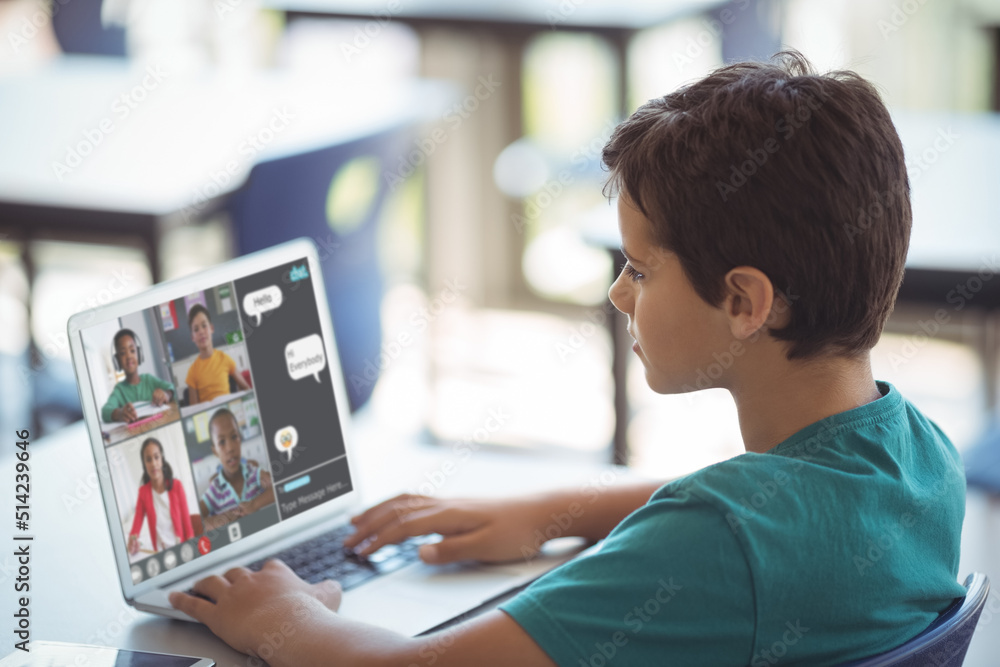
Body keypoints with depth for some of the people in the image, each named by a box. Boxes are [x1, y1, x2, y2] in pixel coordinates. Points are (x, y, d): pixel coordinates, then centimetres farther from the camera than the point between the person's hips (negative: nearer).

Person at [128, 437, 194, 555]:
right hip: (160, 553, 0)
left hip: (180, 549, 0)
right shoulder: (143, 492, 5)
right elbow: (137, 524, -1)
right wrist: (132, 538, -22)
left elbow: (187, 522, 3)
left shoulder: (176, 486, 3)